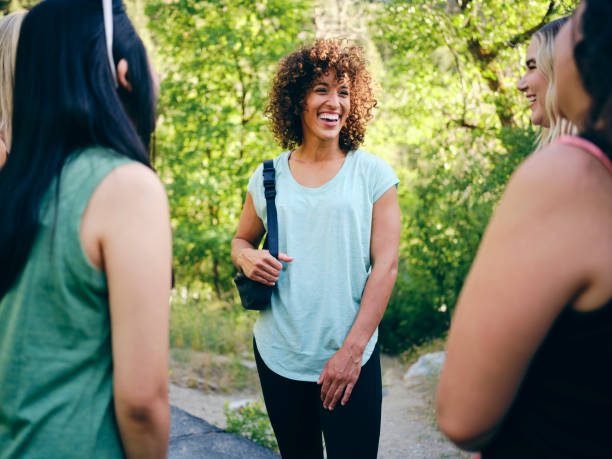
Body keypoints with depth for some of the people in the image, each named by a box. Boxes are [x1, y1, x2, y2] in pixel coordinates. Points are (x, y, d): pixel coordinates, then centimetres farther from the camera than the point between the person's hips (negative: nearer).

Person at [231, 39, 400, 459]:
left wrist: (352, 350, -12)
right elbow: (241, 240, 18)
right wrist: (247, 257, -8)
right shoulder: (267, 177, 4)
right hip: (279, 357, 2)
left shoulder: (374, 174, -2)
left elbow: (385, 265, -6)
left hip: (351, 360, -2)